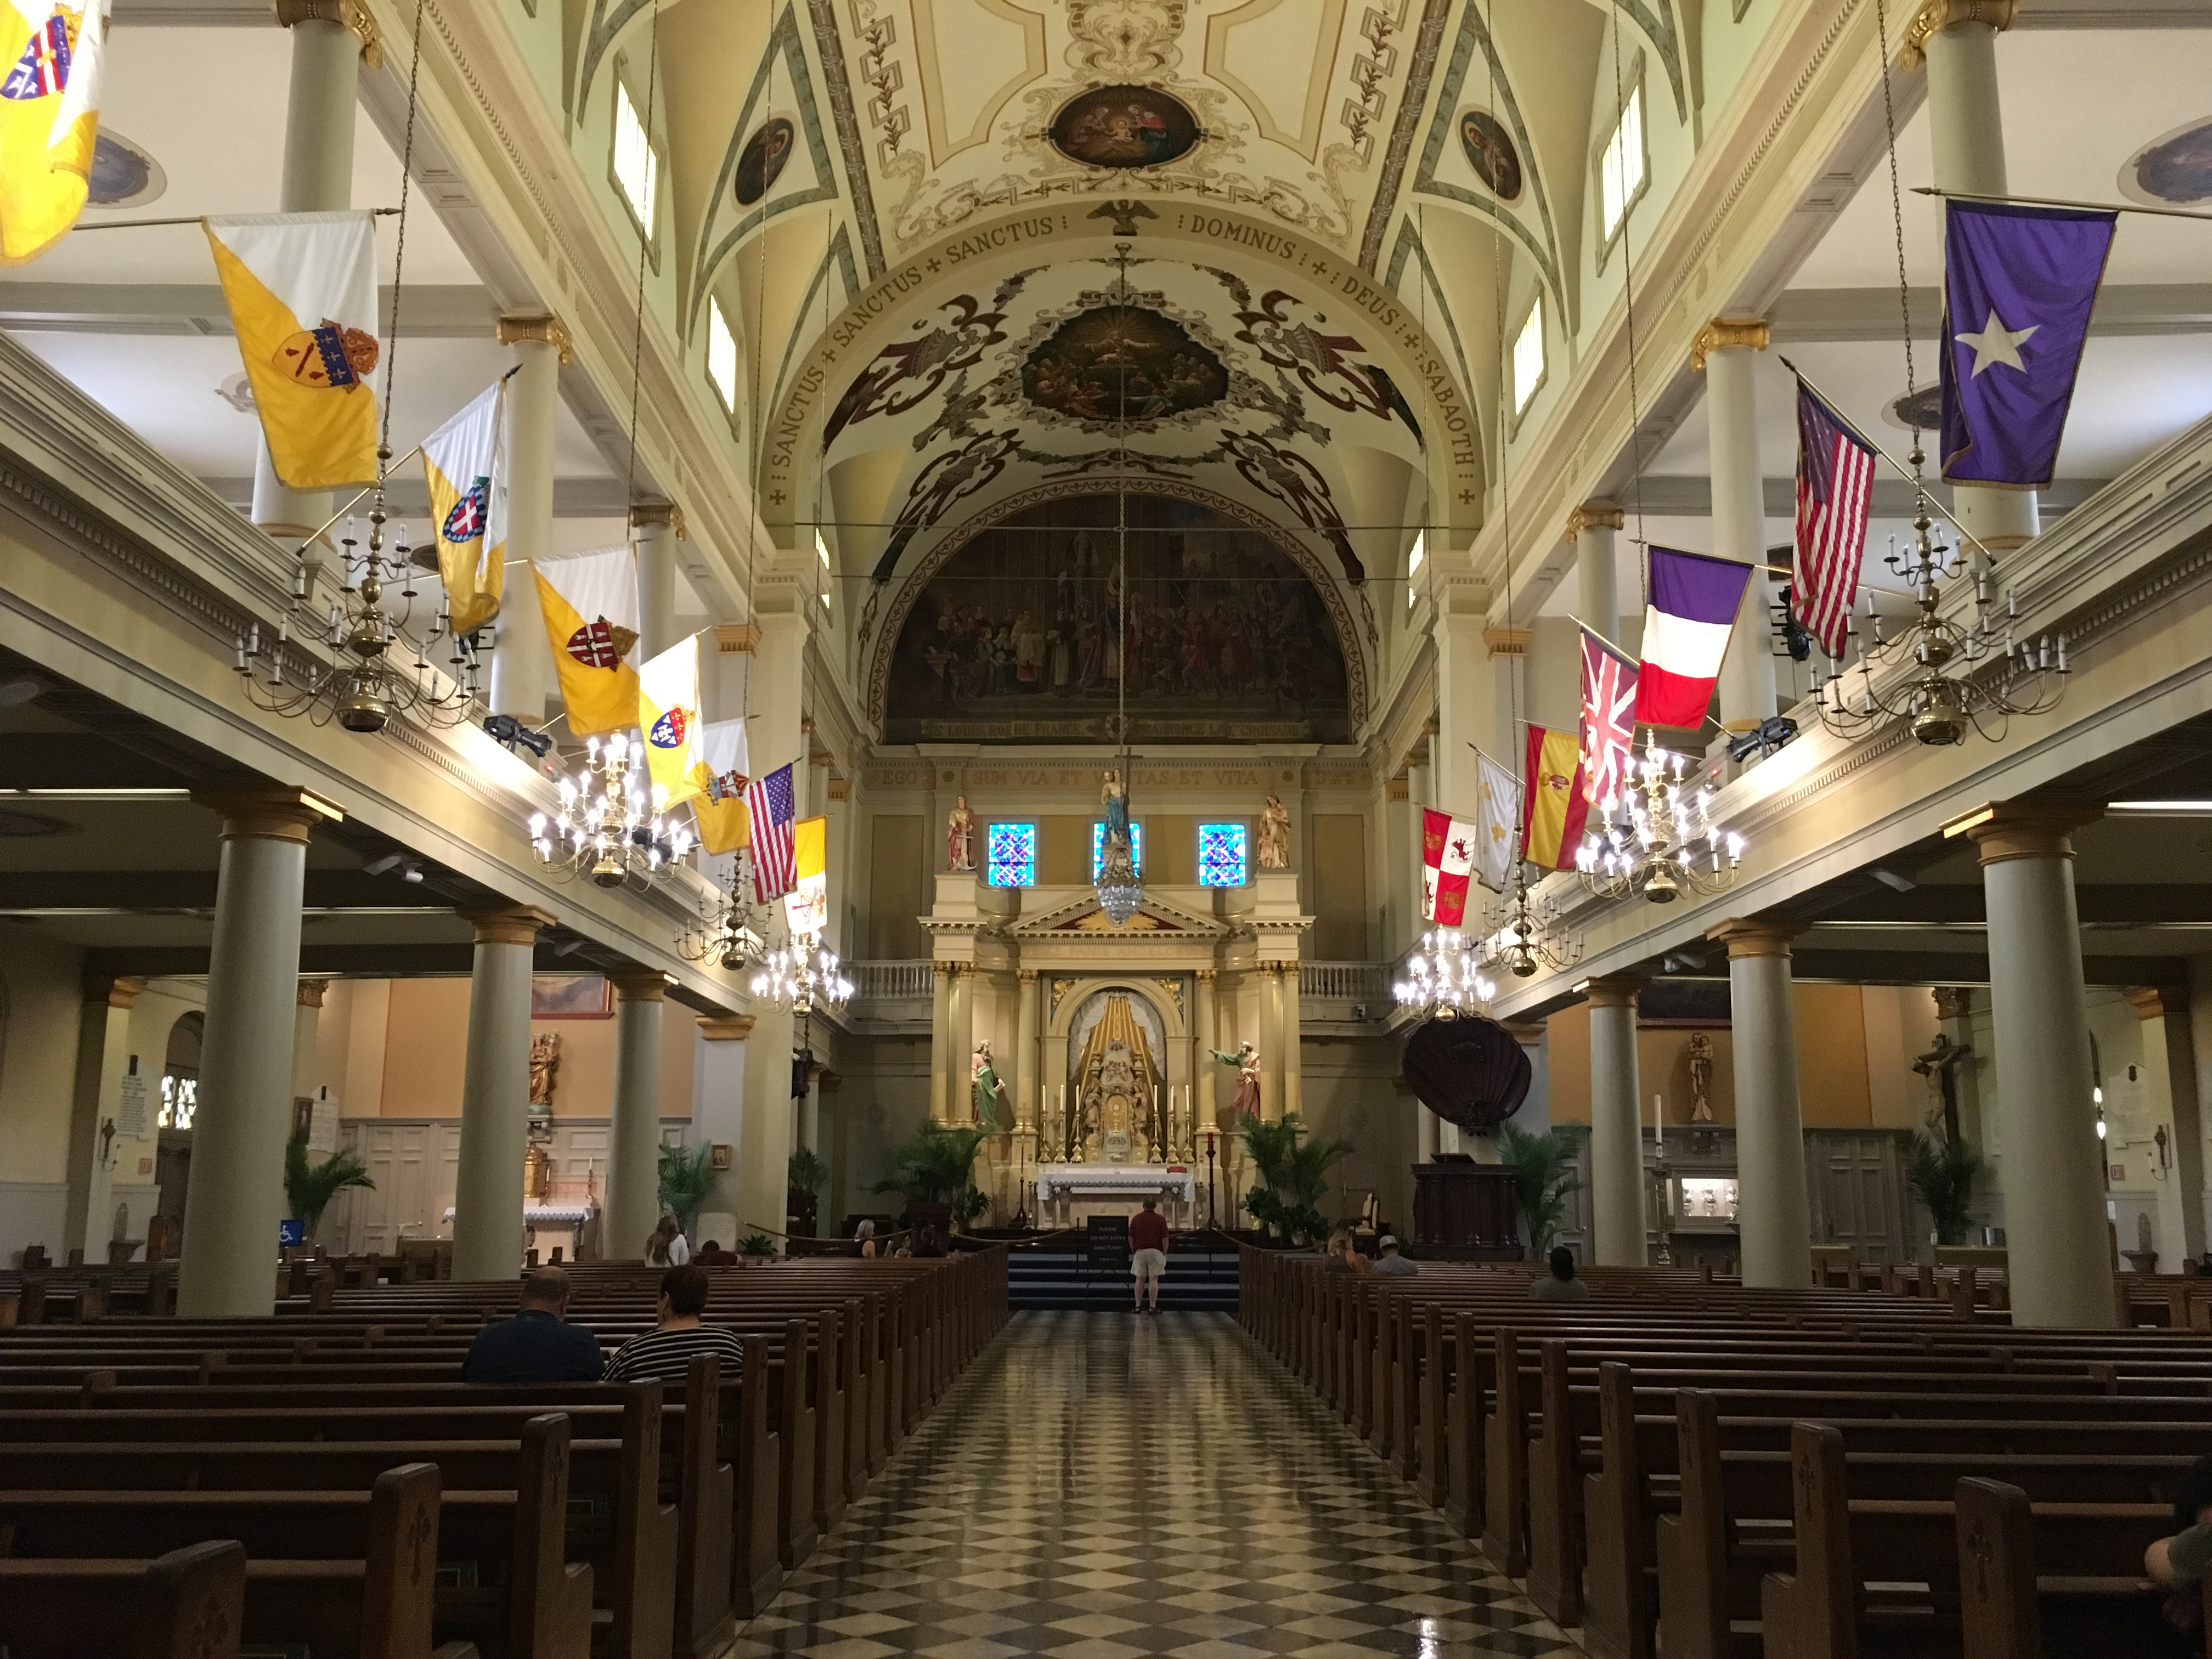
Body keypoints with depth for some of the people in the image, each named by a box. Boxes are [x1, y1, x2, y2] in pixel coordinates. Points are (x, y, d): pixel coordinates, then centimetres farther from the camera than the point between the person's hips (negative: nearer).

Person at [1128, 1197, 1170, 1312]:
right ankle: (1153, 1306, -3)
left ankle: (1138, 1305, 7)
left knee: (1140, 1279, 7)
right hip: (1155, 1251, -2)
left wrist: (1133, 1251, 15)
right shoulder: (1160, 1219, -2)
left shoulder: (1136, 1218, 4)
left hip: (1140, 1252, 2)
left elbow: (1131, 1238, 5)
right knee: (1153, 1279, -2)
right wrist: (1164, 1253, 6)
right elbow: (1165, 1239, -4)